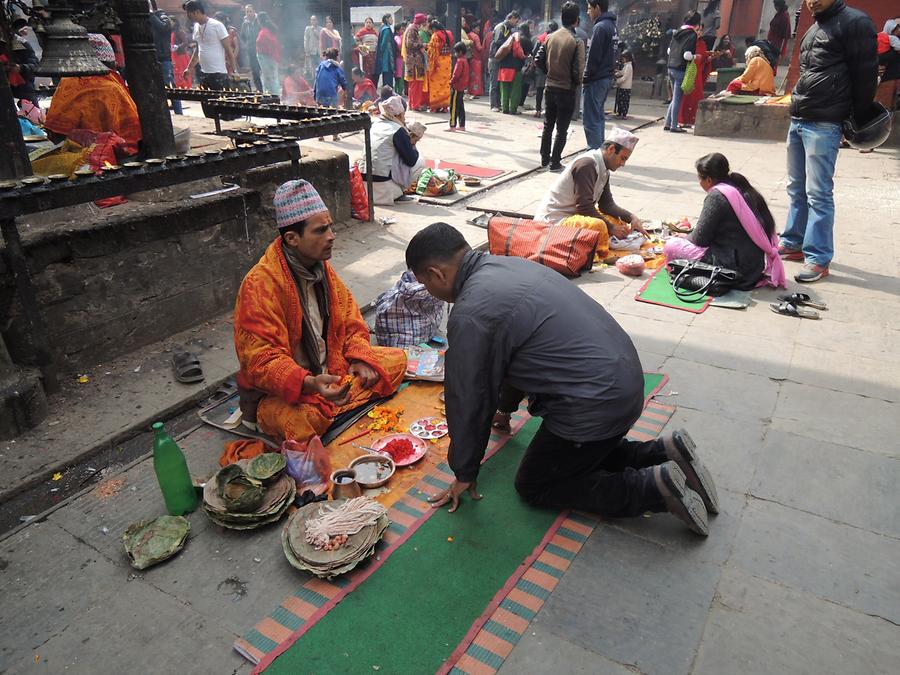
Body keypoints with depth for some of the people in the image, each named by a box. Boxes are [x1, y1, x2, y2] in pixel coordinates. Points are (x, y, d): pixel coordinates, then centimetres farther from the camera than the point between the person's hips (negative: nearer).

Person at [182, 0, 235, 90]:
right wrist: (188, 68, 20)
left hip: (218, 74, -7)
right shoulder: (196, 27, 12)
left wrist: (233, 71, -11)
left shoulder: (217, 25, -9)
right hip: (203, 73, 7)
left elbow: (228, 49, -8)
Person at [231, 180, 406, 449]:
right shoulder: (260, 285, -24)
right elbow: (261, 361, -26)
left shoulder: (321, 266, 2)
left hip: (329, 372, 8)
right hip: (279, 392, -7)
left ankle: (324, 408, -9)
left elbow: (349, 317, 10)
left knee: (396, 360, -3)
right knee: (305, 420, -40)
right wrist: (310, 384, -42)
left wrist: (359, 358, -9)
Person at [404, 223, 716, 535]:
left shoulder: (470, 314, -19)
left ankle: (655, 487, 1)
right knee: (579, 458, 29)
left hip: (596, 404, -9)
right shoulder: (509, 264, 11)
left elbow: (468, 398, -9)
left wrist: (465, 473, 6)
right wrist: (506, 406, 39)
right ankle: (664, 451, 15)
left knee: (534, 486, 11)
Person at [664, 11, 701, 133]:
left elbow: (669, 50, 16)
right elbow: (687, 55, -20)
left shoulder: (677, 32, 11)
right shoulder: (692, 35, -12)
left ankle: (668, 123, 17)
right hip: (681, 70, -7)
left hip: (671, 69, 7)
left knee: (675, 98, 17)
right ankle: (674, 126, 5)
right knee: (677, 99, 0)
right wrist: (695, 57, -2)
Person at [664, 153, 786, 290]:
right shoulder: (743, 189, 13)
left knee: (670, 246, -9)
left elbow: (700, 239, -11)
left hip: (737, 266, -9)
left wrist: (685, 237, 10)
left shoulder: (717, 196, -14)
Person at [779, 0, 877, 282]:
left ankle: (818, 259, -4)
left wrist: (858, 121, -3)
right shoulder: (813, 29, 19)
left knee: (818, 193, -9)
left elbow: (866, 74, -7)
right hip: (797, 121, 8)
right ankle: (793, 243, 24)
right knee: (796, 189, 14)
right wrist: (798, 107, 14)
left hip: (824, 124, -8)